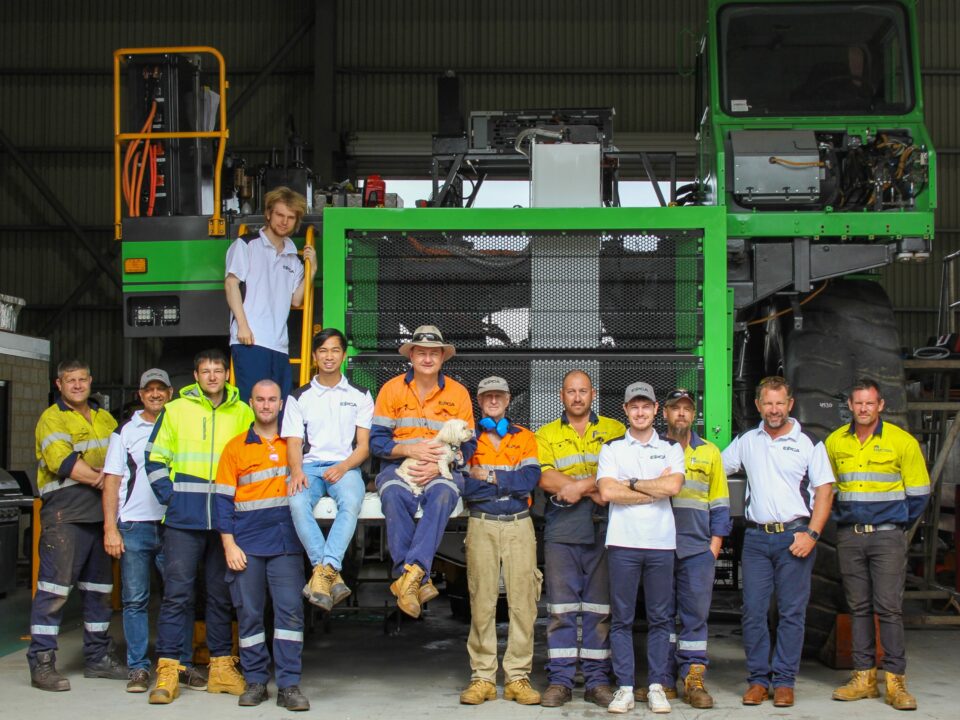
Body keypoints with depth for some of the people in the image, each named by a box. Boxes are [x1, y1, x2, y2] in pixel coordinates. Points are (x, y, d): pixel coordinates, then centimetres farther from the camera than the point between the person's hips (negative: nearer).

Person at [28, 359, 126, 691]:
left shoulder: (105, 419, 19)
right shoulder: (52, 418, -1)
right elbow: (62, 461, -15)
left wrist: (105, 475, -8)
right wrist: (100, 479, -13)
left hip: (100, 514, 7)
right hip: (64, 515, -7)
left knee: (99, 587, 12)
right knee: (54, 587, -9)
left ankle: (97, 656, 22)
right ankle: (41, 662, -6)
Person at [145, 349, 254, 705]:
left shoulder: (243, 414, 9)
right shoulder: (175, 410, 6)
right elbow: (155, 460, 7)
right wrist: (170, 497, -3)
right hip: (184, 518, -2)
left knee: (221, 593, 9)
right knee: (177, 592, -4)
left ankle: (221, 666, 17)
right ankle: (168, 671, 0)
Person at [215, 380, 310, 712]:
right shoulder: (235, 448, 8)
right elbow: (223, 499, 4)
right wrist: (229, 544, -4)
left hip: (286, 542, 0)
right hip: (247, 544, 0)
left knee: (290, 610, -6)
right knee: (249, 613, 3)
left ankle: (289, 685, -3)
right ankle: (255, 681, 13)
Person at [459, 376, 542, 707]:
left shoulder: (525, 438, 12)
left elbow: (530, 479, -5)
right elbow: (463, 486, -7)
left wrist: (491, 477, -8)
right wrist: (510, 483, -9)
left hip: (519, 525, 1)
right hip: (481, 526, -1)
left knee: (522, 602, -3)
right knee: (482, 602, -2)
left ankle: (518, 677, 3)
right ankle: (482, 677, 4)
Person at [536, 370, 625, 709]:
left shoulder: (614, 430, 12)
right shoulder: (546, 435, 12)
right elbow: (546, 478, -4)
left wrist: (580, 485, -15)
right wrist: (595, 491, -12)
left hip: (604, 529, 0)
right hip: (562, 530, 0)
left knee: (600, 607, 3)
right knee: (561, 607, -1)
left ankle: (597, 679, 9)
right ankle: (560, 680, 5)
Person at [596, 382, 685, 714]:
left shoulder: (671, 448, 11)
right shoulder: (611, 448, 9)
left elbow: (673, 485, -8)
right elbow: (607, 491, -7)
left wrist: (631, 483, -4)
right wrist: (655, 489, -5)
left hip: (661, 542, 1)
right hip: (622, 542, -1)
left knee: (661, 618, 3)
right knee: (622, 619, 1)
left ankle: (657, 686, 9)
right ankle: (624, 687, 5)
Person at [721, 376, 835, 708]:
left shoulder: (808, 443, 2)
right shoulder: (746, 442, 11)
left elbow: (825, 491, -1)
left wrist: (811, 534, -11)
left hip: (795, 535, -3)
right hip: (756, 535, 3)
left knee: (792, 612, 1)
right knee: (753, 610, 1)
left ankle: (784, 681, 8)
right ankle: (758, 678, 10)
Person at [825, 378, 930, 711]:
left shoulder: (902, 441, -3)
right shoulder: (835, 442, 6)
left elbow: (919, 493, 4)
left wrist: (897, 526, 6)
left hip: (887, 536, -3)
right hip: (849, 536, 3)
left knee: (889, 607, -6)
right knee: (858, 607, 7)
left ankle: (895, 681, -3)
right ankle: (864, 677, 12)